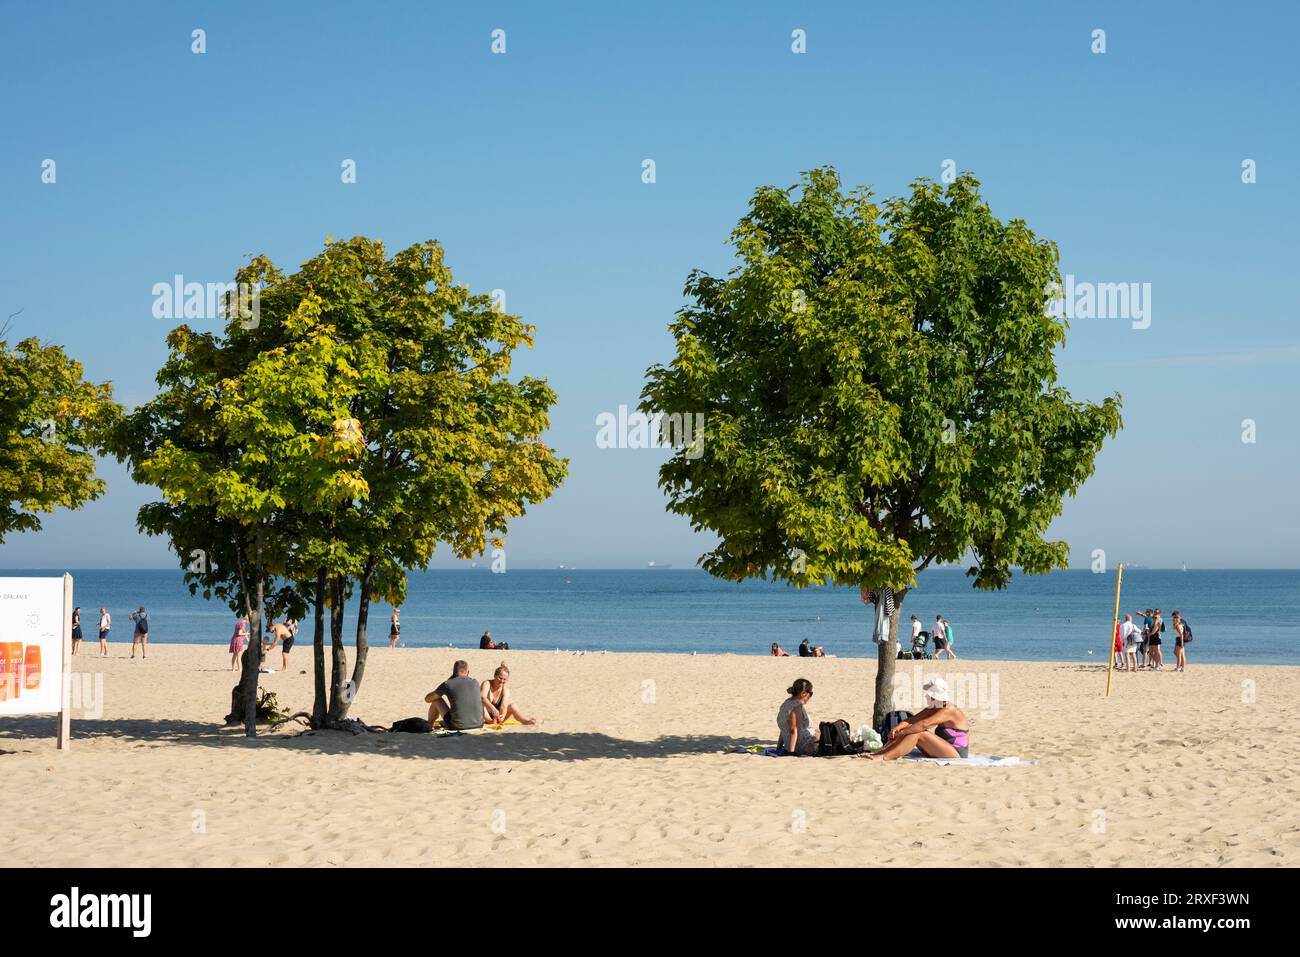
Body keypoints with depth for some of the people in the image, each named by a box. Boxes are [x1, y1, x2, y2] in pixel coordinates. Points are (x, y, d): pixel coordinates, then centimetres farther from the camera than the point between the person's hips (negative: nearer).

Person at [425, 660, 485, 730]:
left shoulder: (448, 684, -2)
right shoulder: (475, 683, 8)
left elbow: (427, 698, 13)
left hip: (457, 726, -3)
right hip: (478, 724, 3)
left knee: (436, 700, 17)